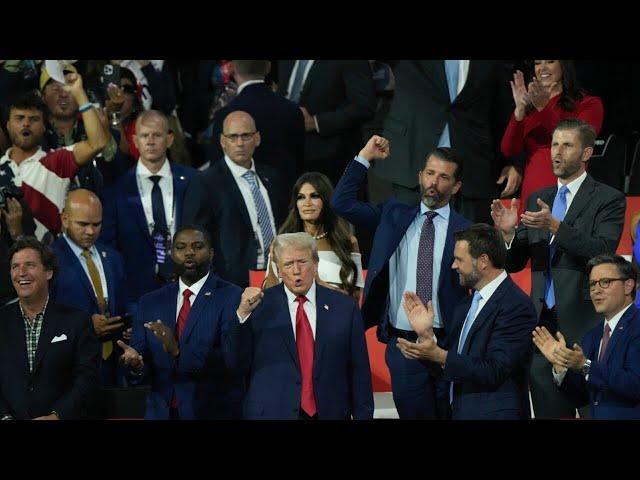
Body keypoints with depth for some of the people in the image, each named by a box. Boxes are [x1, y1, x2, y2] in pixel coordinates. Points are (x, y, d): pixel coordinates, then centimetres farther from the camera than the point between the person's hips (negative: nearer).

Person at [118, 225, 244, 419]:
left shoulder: (232, 298, -9)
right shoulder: (151, 302, 7)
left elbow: (230, 359, -20)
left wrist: (178, 352, -30)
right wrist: (136, 363, -20)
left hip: (214, 413, -3)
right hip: (161, 412, 4)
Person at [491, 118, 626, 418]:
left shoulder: (608, 199, -2)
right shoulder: (536, 200, 15)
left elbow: (603, 251, -17)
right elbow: (515, 263, 13)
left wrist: (555, 226, -26)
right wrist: (508, 233, -9)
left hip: (585, 326, -5)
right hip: (543, 324, 5)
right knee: (548, 413, 6)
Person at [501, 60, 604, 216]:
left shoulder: (588, 104, 4)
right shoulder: (529, 108, 16)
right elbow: (508, 150, 4)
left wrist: (544, 108, -20)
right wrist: (519, 108, -9)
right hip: (531, 194, 4)